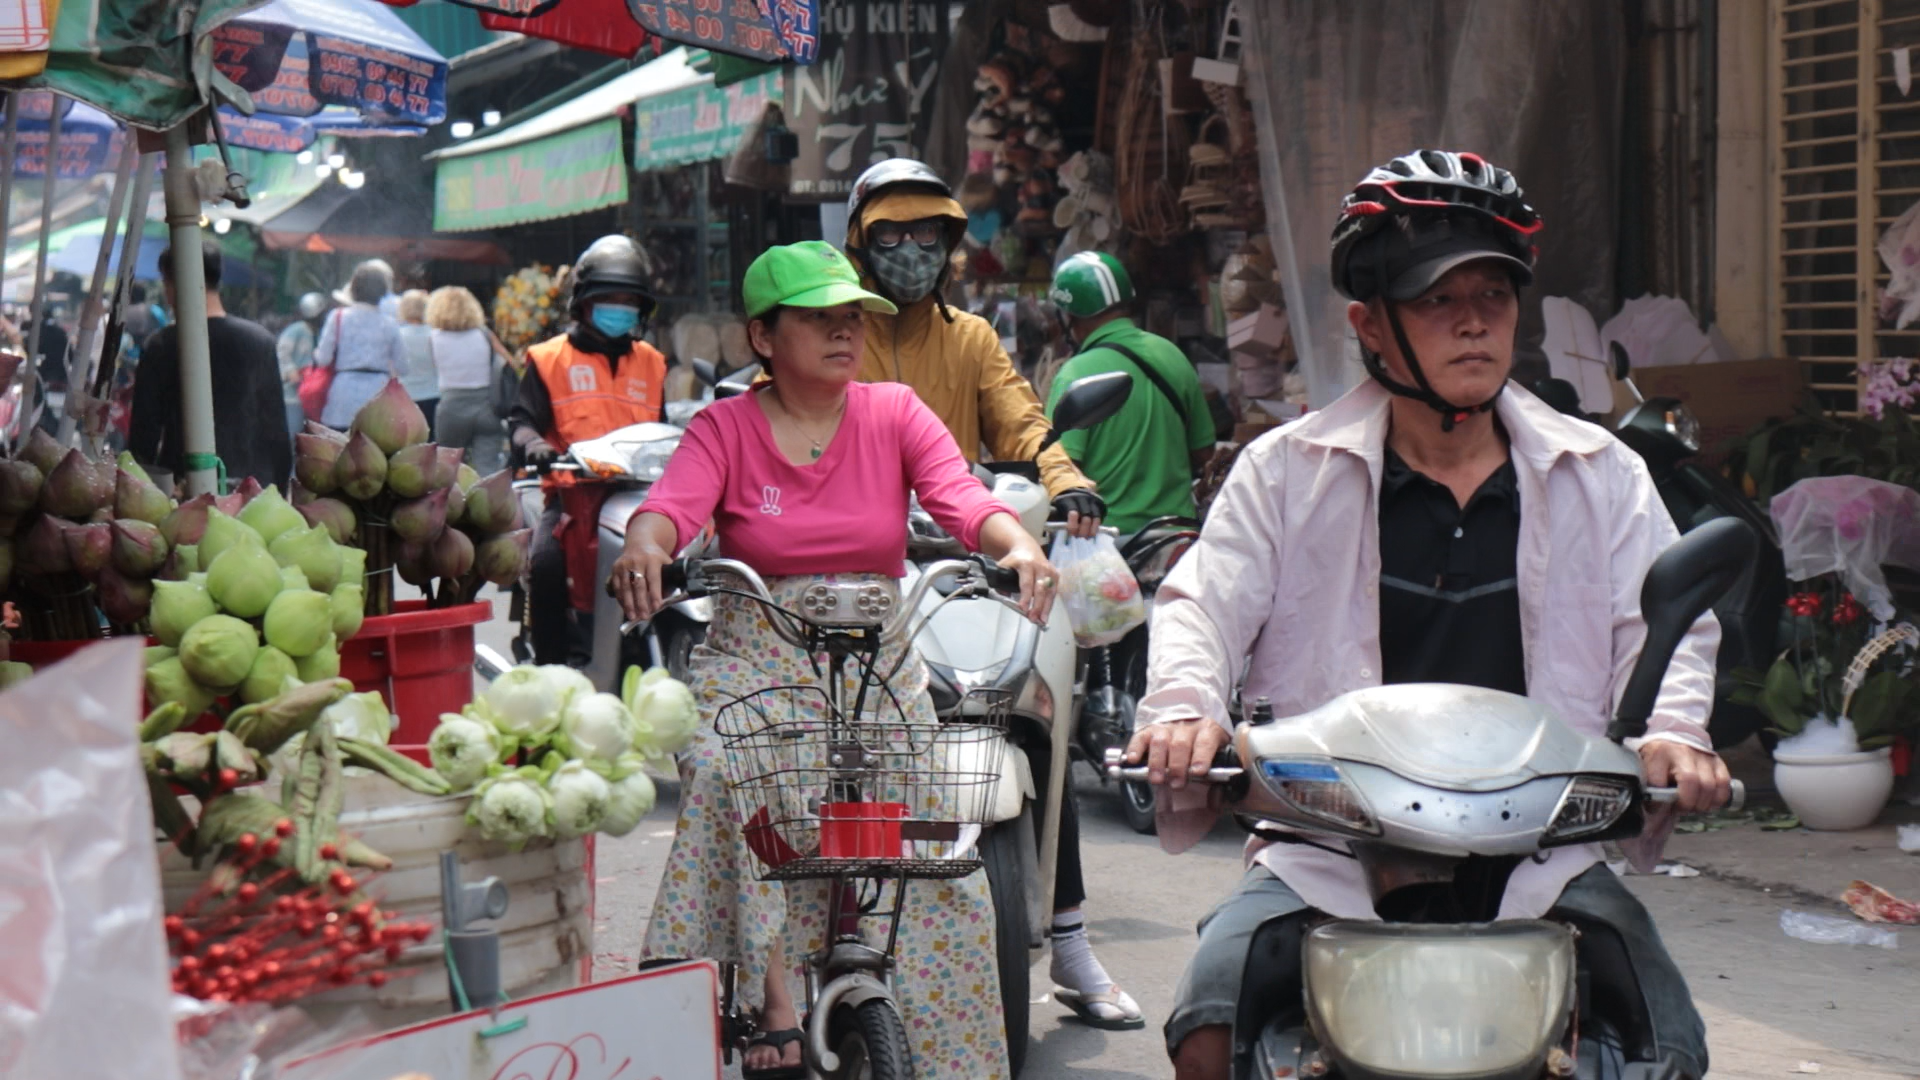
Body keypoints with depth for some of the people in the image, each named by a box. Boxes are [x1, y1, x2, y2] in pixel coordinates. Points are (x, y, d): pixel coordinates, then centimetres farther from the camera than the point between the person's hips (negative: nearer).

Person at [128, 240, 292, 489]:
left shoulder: (162, 345, -4)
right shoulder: (260, 340, 3)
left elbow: (144, 431, -2)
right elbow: (277, 430, 5)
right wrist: (278, 492, 12)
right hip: (253, 485, 2)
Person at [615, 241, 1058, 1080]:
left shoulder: (894, 413, 5)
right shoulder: (726, 427, 3)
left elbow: (959, 492, -10)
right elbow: (676, 499, -16)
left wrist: (1018, 543, -31)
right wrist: (644, 544, -40)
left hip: (879, 663, 1)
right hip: (752, 662, -1)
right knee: (731, 788, -29)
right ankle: (773, 1009, -24)